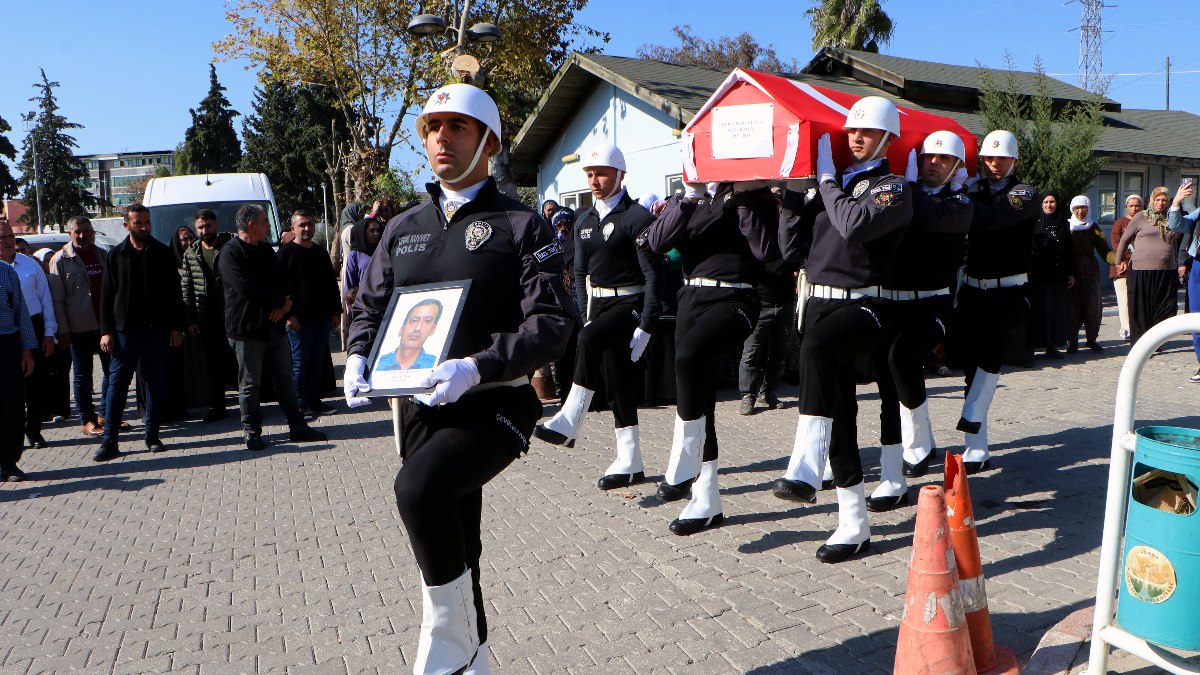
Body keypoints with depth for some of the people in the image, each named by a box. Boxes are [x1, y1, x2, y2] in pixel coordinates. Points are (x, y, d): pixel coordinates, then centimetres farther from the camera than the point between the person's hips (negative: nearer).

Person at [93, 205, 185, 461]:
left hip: (157, 329, 0)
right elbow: (106, 296, 6)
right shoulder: (116, 255, 5)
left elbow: (174, 293, 6)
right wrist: (106, 331, -1)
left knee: (156, 383, 5)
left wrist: (176, 327, 0)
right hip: (125, 329, 0)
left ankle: (152, 435, 15)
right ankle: (109, 441, 3)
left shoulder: (163, 253, 5)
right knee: (117, 384, -1)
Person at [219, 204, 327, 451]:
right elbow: (246, 288, -20)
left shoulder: (266, 250, 16)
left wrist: (285, 302, -4)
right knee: (250, 384, 1)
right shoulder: (230, 253, -9)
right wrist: (279, 300, -8)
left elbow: (283, 280, 18)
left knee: (286, 380, 10)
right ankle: (251, 432, 13)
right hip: (246, 329, -7)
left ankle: (297, 426, 16)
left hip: (274, 326, 7)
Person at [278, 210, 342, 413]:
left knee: (317, 362, 10)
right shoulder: (286, 252, -3)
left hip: (322, 317, 6)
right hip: (299, 319, -6)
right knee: (300, 363, -1)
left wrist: (336, 311, 14)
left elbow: (332, 284, 20)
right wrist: (288, 314, -16)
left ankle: (314, 401, 18)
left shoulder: (321, 252, 16)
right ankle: (300, 404, 5)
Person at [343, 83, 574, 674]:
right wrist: (358, 359, -4)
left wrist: (477, 368, -26)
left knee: (419, 487, -31)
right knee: (450, 548, 15)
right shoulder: (402, 230, 14)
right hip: (421, 408, 6)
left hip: (494, 405, -6)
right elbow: (369, 308, 18)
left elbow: (551, 323, -12)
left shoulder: (521, 225, -3)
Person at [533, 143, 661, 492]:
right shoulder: (584, 221, 12)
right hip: (599, 304, 7)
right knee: (616, 384, 6)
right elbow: (580, 273, 16)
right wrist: (585, 315, 5)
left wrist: (645, 326, -19)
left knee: (591, 337, -34)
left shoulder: (638, 217, -9)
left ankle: (569, 421, -28)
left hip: (631, 303, -6)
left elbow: (652, 274, -13)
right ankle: (629, 463, 13)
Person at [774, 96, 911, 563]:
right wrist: (794, 190, 4)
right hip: (819, 300, 6)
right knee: (837, 408, 5)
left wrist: (825, 178, -8)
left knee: (817, 346, -39)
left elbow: (855, 225, -22)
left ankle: (805, 470, -41)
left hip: (864, 305, -6)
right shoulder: (835, 184, 19)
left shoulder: (893, 188, 0)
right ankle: (854, 524, 14)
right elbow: (791, 247, 12)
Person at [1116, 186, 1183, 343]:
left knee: (1167, 308, 2)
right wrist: (1118, 261, 7)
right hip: (1142, 270, -4)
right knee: (1141, 308, 1)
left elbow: (1174, 244, 23)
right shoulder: (1141, 217, 0)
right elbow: (1124, 239, 6)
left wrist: (1178, 265, 20)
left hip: (1167, 272, 4)